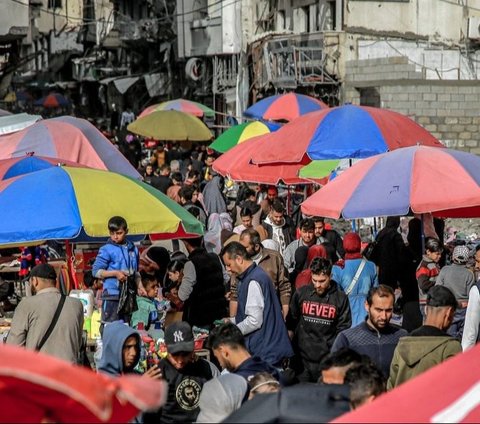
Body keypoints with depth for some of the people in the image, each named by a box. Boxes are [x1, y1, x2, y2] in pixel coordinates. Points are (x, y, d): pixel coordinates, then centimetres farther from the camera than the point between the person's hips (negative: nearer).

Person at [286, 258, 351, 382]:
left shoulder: (340, 298, -1)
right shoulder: (300, 294, 3)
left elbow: (343, 331, 3)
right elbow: (290, 325, 12)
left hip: (328, 358, -1)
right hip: (303, 357, 1)